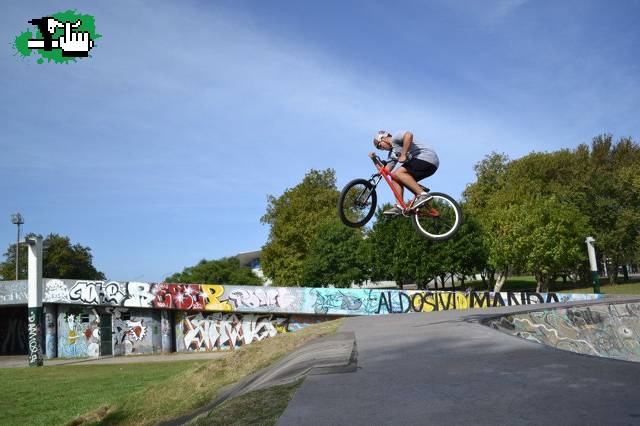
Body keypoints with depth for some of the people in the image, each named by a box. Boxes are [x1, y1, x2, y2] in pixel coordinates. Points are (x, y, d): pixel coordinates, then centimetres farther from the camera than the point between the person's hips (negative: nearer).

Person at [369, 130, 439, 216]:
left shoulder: (395, 138, -1)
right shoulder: (392, 153, 24)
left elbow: (409, 135, -25)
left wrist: (403, 155, -21)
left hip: (428, 157, -10)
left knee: (398, 173, -22)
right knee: (395, 179, 8)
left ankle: (422, 194, -27)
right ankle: (399, 206, -2)